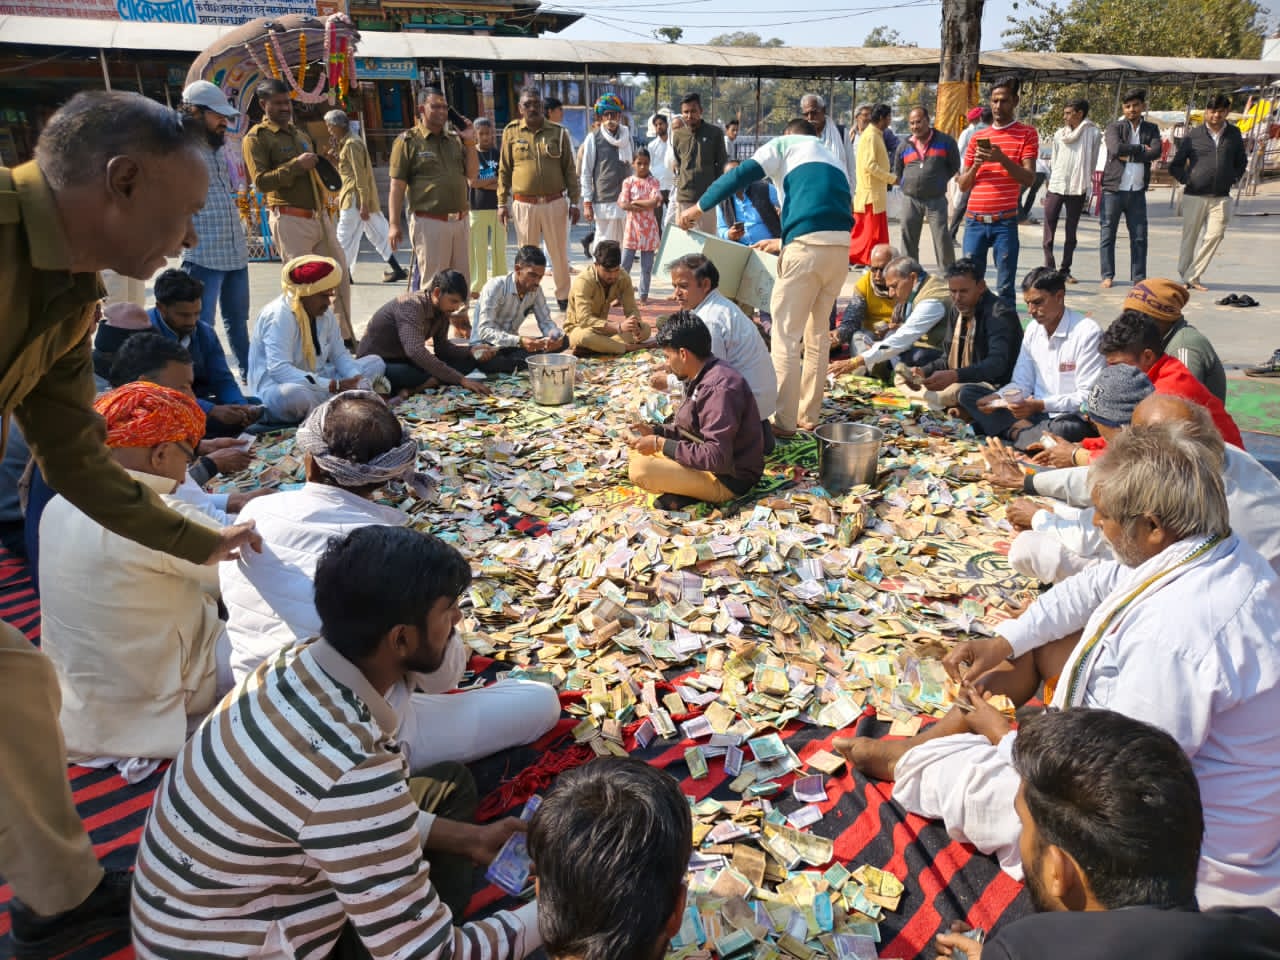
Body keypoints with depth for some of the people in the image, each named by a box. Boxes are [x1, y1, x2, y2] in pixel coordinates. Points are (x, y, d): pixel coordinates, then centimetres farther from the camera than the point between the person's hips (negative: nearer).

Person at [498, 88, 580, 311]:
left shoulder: (558, 132, 4)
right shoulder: (511, 132, 4)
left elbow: (569, 170, 6)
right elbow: (504, 171, 6)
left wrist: (574, 201, 2)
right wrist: (502, 203, 2)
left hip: (554, 203, 0)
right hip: (524, 205, 0)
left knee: (559, 253, 6)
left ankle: (563, 296, 20)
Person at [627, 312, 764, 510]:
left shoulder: (719, 388, -25)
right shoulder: (702, 378, 6)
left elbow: (717, 457, -30)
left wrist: (661, 444, -24)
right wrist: (655, 431, 3)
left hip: (729, 479, -11)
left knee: (639, 470, -24)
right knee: (638, 453, 14)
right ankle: (689, 490, 0)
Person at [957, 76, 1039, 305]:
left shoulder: (1027, 133, 4)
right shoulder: (977, 138, 14)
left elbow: (1029, 179, -6)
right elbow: (962, 185, 13)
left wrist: (1002, 158, -18)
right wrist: (975, 166, -6)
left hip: (1005, 222, -3)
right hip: (974, 221, 3)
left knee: (1005, 287, -3)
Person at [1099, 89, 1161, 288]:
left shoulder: (1151, 129, 11)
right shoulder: (1114, 127, 2)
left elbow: (1156, 151, -6)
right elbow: (1116, 148, -18)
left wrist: (1130, 155, -12)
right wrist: (1141, 148, -8)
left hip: (1137, 191, 3)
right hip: (1114, 188, -3)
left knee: (1140, 236, 4)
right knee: (1107, 234, 1)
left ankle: (1139, 277, 10)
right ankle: (1107, 276, 9)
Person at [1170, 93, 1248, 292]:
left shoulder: (1234, 134, 9)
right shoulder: (1193, 135, 1)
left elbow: (1241, 162, 22)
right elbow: (1175, 166, 9)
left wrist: (1232, 179, 10)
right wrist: (1187, 180, -1)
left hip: (1221, 198, 2)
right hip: (1194, 196, -2)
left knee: (1215, 235, -9)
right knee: (1190, 237, 3)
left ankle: (1192, 277, -5)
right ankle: (1184, 274, 14)